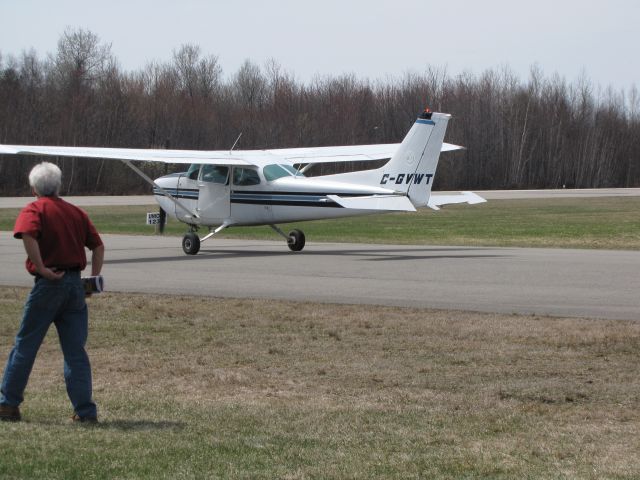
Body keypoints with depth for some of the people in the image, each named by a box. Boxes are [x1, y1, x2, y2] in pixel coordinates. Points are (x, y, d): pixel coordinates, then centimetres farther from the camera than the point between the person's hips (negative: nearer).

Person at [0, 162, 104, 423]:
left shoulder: (34, 210, -2)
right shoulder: (76, 212, 15)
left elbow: (28, 235, -23)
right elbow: (98, 246, 11)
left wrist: (41, 268, -18)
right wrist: (94, 278, 10)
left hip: (48, 284, -5)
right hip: (76, 284, 5)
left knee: (25, 345, 5)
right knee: (75, 350, 7)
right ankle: (86, 410, 2)